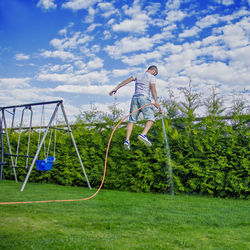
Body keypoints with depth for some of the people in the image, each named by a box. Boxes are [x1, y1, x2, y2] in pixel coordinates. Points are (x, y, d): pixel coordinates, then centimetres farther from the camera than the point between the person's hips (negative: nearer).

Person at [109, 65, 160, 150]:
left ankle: (127, 140, -9)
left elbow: (126, 81, 13)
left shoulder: (138, 75, 21)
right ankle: (143, 134, -32)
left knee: (132, 120, 3)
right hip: (144, 98, -5)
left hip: (135, 97, 5)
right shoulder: (151, 77, 7)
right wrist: (156, 101, -16)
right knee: (150, 118, -8)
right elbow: (153, 89, -7)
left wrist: (116, 88, 12)